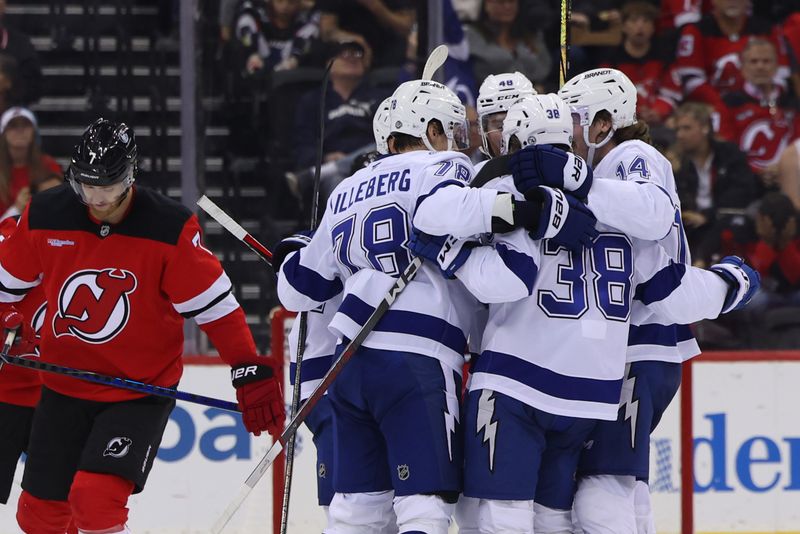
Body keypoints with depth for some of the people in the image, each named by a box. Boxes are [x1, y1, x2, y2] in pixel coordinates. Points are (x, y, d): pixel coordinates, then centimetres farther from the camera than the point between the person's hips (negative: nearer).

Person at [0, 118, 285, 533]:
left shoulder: (169, 229, -17)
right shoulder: (44, 217, -8)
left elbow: (215, 305, -13)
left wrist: (249, 373, -16)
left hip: (142, 391, -4)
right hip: (65, 386, 4)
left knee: (95, 498, -22)